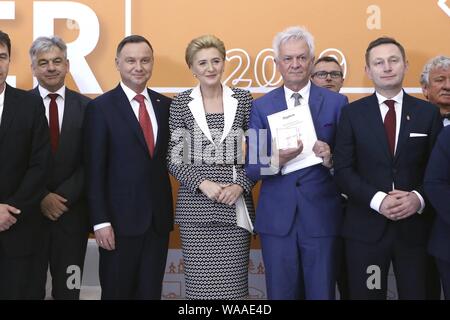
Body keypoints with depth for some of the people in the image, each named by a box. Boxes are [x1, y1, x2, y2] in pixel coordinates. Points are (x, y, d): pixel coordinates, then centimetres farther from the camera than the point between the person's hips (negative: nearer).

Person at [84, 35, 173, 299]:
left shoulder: (165, 105, 8)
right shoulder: (101, 107, -5)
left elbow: (167, 156, 12)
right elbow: (95, 170, -8)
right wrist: (100, 221, -12)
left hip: (159, 218, 4)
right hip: (120, 218, -4)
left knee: (151, 292, 13)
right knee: (117, 292, 10)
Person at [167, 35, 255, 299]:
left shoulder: (243, 99, 6)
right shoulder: (181, 103, 3)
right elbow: (174, 159, 2)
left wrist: (241, 185, -8)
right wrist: (202, 183, -12)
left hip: (236, 205, 1)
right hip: (196, 206, 0)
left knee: (235, 283, 3)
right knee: (199, 283, 3)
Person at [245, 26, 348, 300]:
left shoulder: (336, 102, 1)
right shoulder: (261, 107, 4)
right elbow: (251, 167, -1)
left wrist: (330, 159, -21)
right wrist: (275, 161, -21)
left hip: (322, 216, -1)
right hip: (276, 218, 1)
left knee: (322, 292, 9)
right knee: (280, 293, 12)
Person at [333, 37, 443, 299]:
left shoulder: (428, 113, 6)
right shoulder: (352, 113, 2)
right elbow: (343, 170, -3)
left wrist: (419, 198, -16)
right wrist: (377, 200, -17)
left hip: (415, 226, 1)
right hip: (366, 228, -1)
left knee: (416, 294, 10)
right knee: (366, 295, 10)